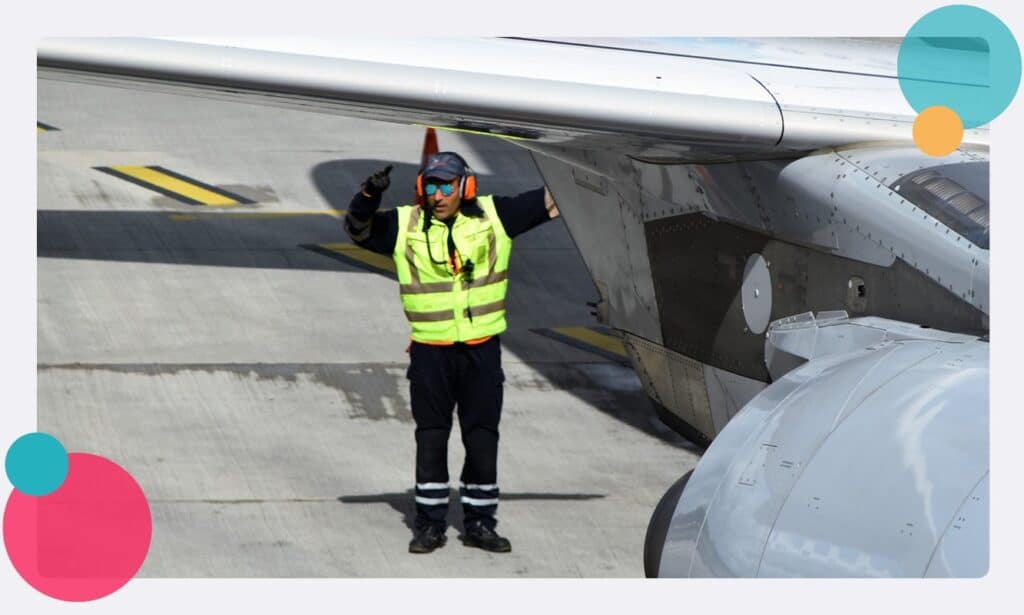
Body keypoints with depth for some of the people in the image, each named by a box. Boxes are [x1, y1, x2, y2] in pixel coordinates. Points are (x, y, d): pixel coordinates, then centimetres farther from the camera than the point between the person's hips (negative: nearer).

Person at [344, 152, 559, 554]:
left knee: (483, 437, 6)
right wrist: (368, 198, -24)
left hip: (482, 349, 1)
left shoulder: (493, 216, 1)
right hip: (430, 350, -1)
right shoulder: (404, 226, -1)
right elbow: (360, 231, -5)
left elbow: (548, 201, 6)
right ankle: (430, 523, 13)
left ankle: (480, 521, 16)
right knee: (430, 437, 4)